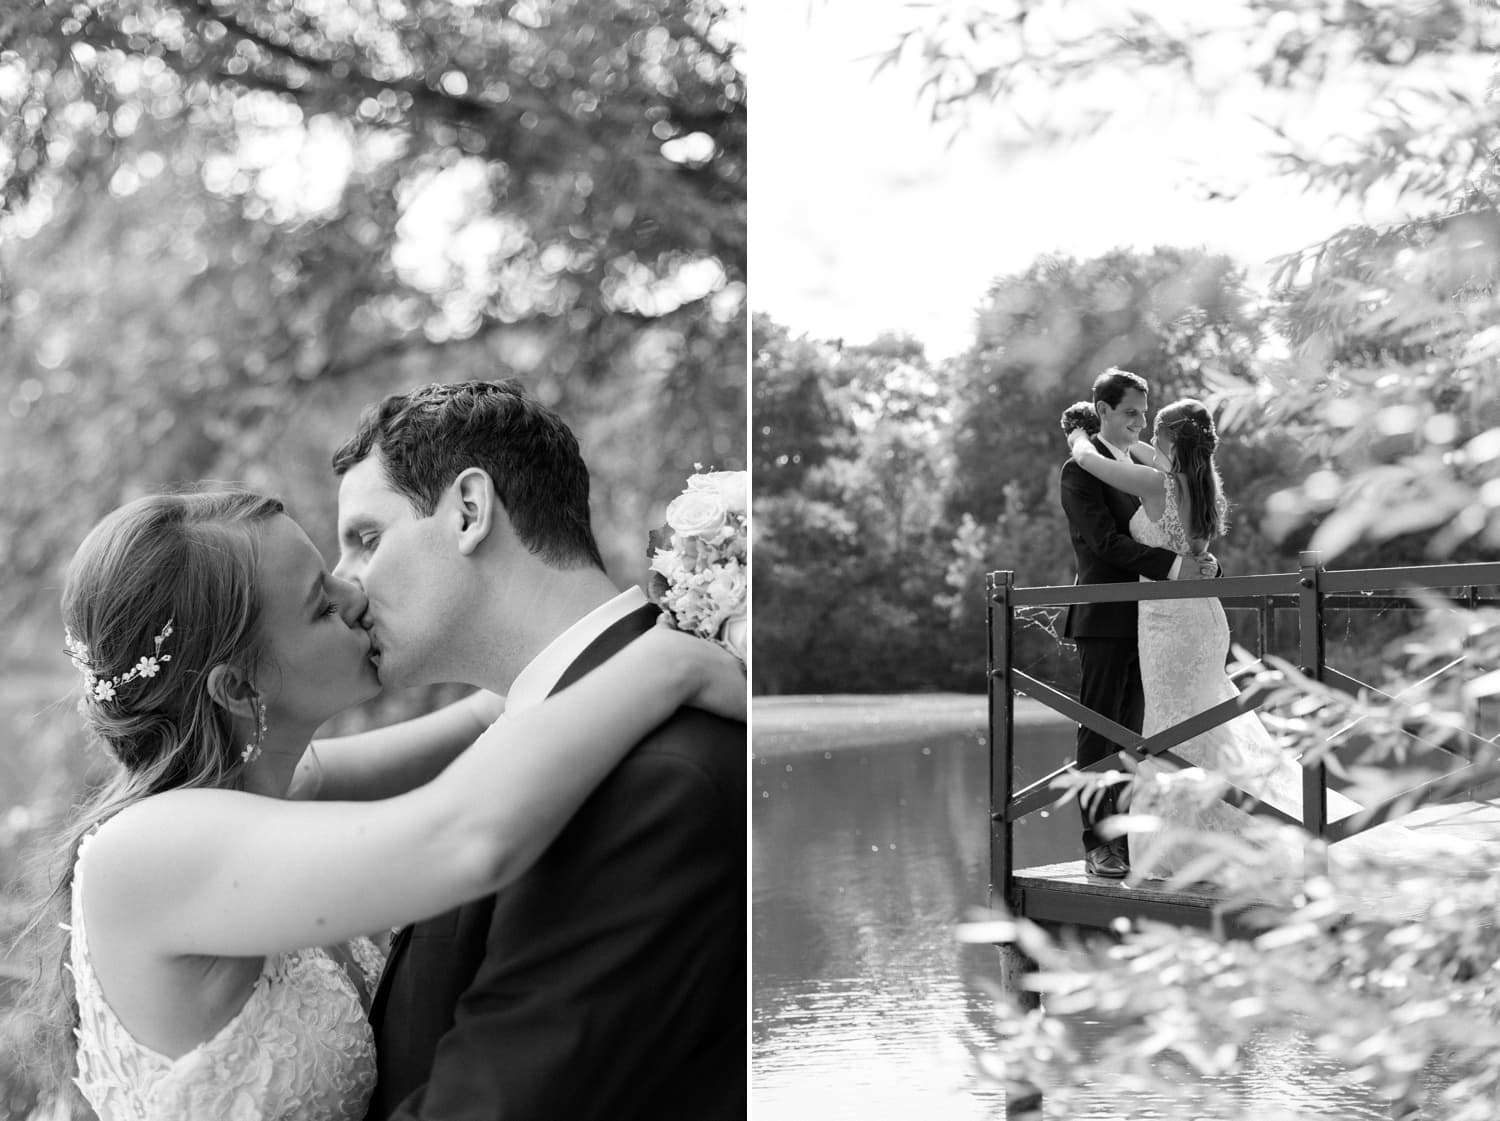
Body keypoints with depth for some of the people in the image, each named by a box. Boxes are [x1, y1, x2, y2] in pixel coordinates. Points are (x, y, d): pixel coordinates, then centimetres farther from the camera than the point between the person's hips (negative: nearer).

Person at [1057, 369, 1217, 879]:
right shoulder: (1080, 471, -7)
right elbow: (1107, 541, -18)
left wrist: (1203, 561, -7)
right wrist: (1173, 565, -26)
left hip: (1146, 619, 7)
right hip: (1105, 619, -7)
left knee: (1132, 736, 9)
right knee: (1098, 734, -2)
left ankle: (1128, 838, 14)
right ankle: (1097, 844, 2)